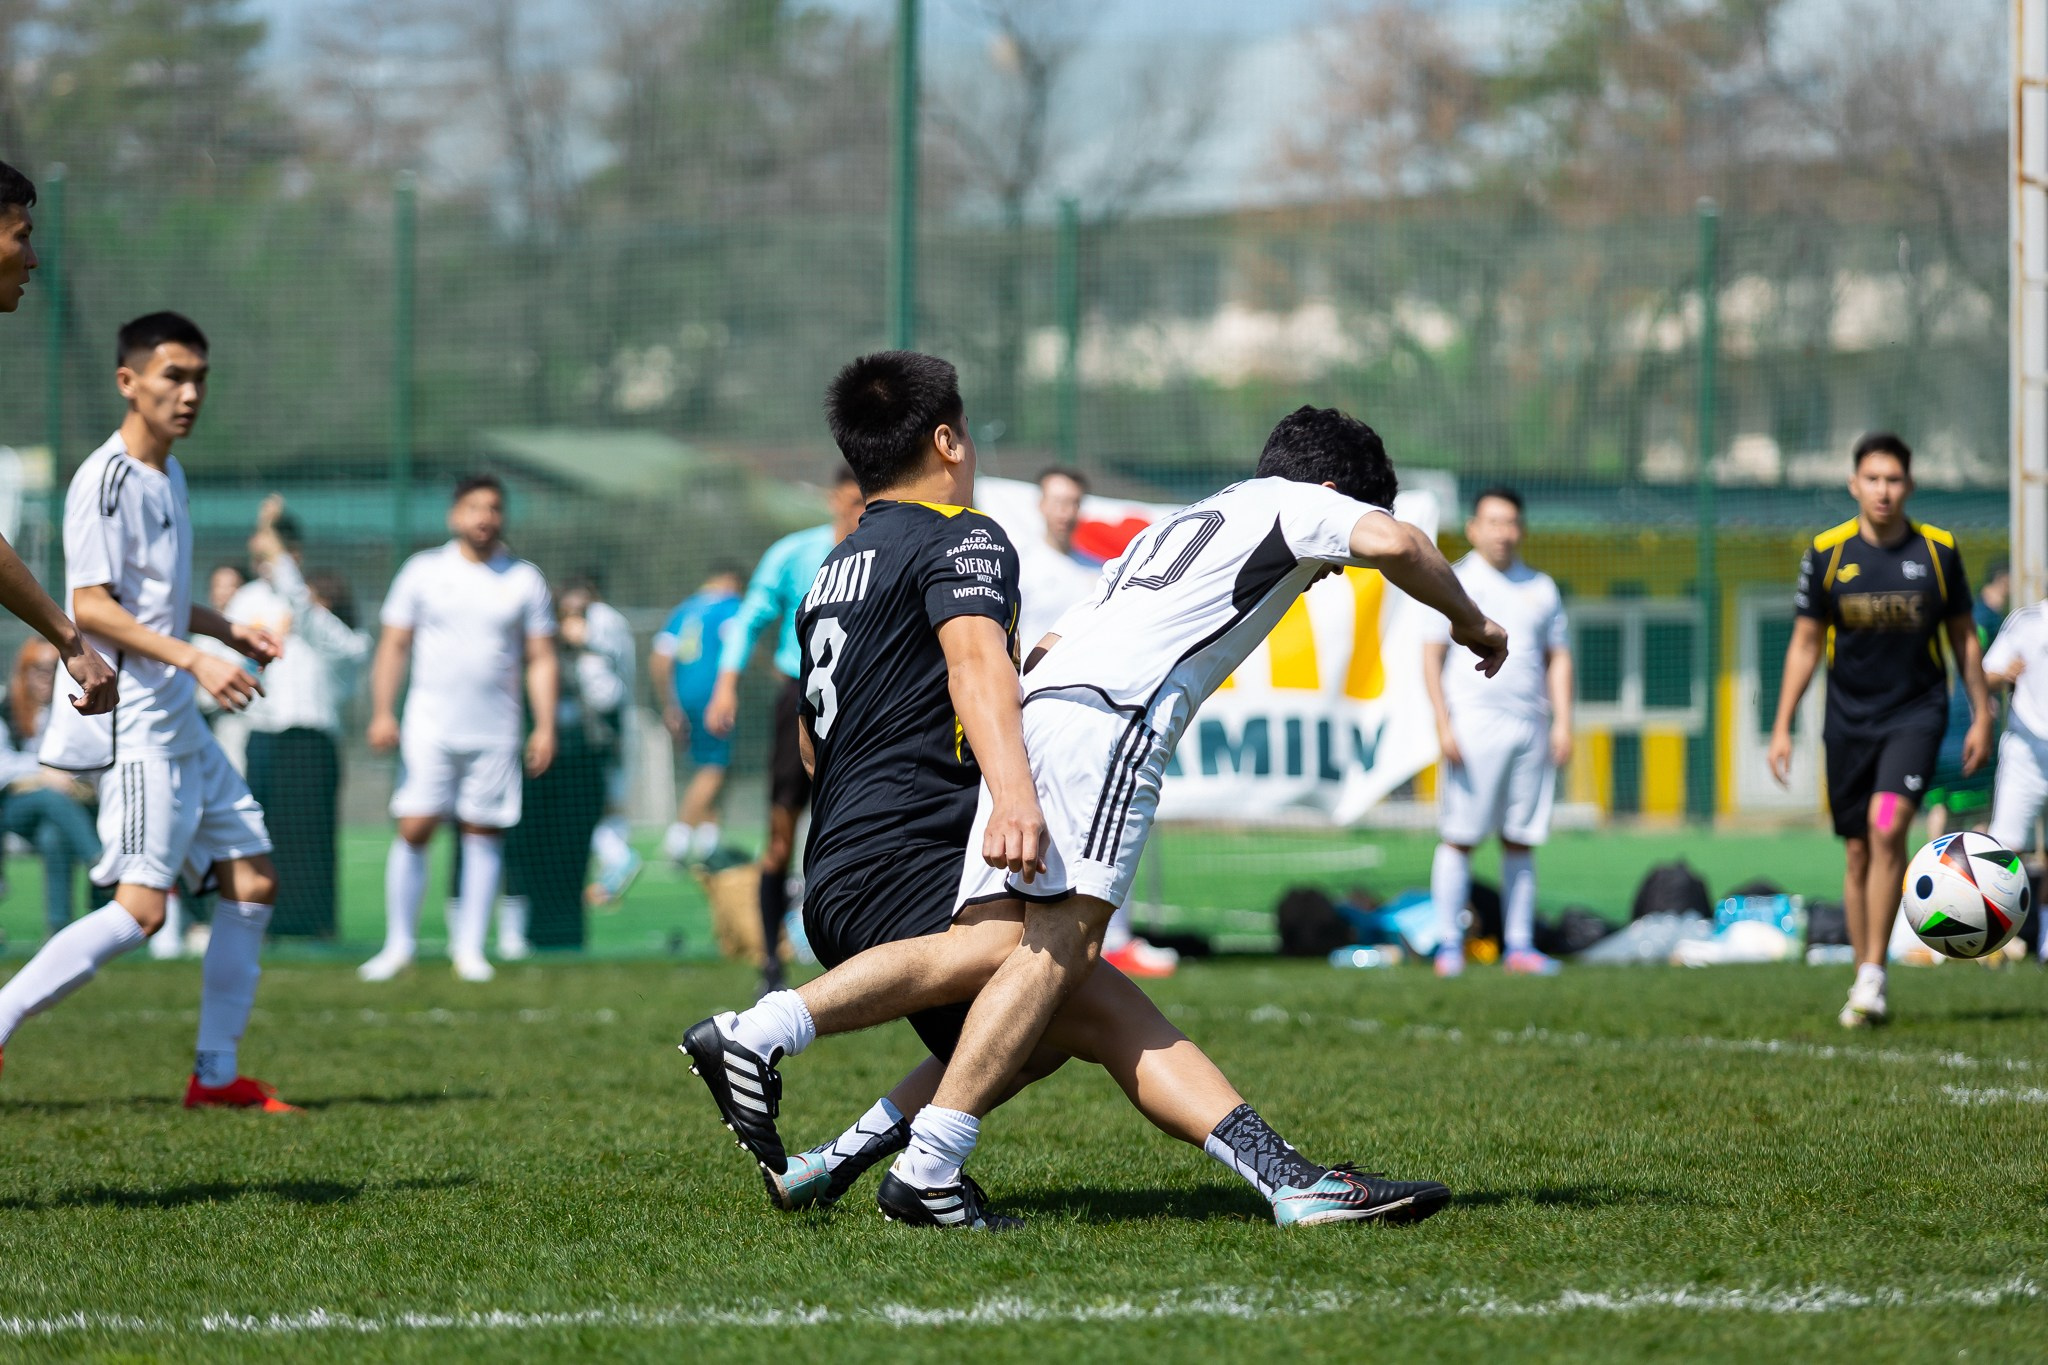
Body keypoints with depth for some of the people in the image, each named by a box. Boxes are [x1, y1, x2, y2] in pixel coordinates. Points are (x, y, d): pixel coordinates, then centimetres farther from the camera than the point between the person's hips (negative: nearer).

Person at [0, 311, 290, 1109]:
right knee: (141, 907, -17)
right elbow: (92, 606, -21)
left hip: (179, 724, 10)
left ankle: (216, 1072, 12)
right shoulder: (105, 480, -14)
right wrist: (193, 659, -26)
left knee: (252, 880, 7)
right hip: (132, 722, -10)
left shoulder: (168, 474, 15)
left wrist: (229, 631, 17)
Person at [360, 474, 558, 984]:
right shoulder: (423, 571, 6)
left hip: (495, 732, 1)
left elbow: (540, 659, 9)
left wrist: (545, 727, 0)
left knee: (484, 835, 1)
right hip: (429, 727, -1)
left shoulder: (524, 580, 8)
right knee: (413, 829, -8)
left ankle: (470, 947, 8)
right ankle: (399, 944, 1)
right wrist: (382, 712, -3)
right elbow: (393, 646, 7)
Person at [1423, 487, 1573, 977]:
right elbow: (1431, 656, 1)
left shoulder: (1541, 588, 16)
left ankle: (1519, 946, 7)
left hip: (1530, 728, 4)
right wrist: (1443, 724, -9)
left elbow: (1558, 658, 17)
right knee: (1459, 837, -7)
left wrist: (1563, 723, 5)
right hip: (1473, 726, -4)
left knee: (1521, 841, 4)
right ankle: (1449, 946, -6)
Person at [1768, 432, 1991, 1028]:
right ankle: (1863, 988, 15)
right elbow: (1805, 643, 5)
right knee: (1859, 851, 4)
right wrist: (1782, 726, 1)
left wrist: (1982, 715, 7)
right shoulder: (1827, 553, -1)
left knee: (1888, 827, -21)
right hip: (1849, 719, 2)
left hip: (1916, 711, -2)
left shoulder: (1938, 550, -1)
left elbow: (1963, 637, 9)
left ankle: (1873, 975, -15)